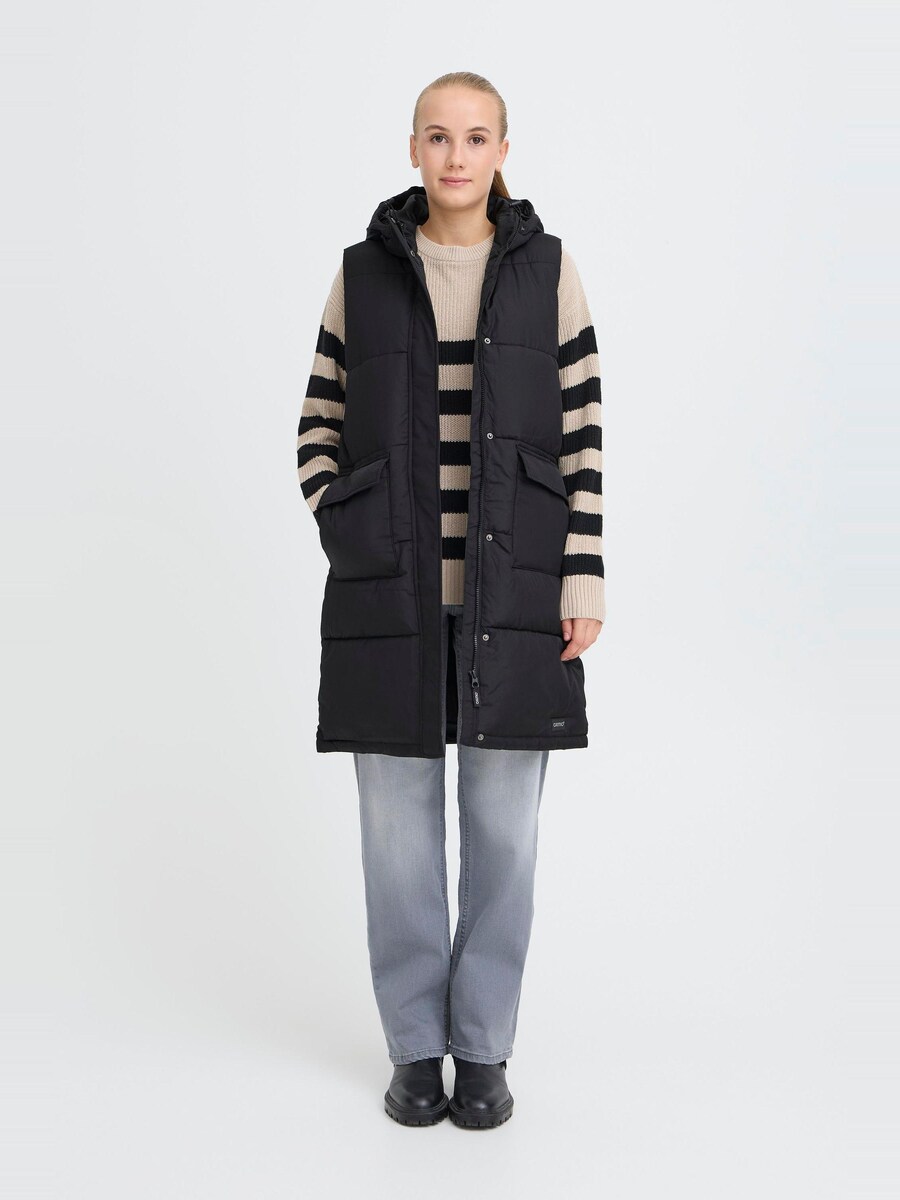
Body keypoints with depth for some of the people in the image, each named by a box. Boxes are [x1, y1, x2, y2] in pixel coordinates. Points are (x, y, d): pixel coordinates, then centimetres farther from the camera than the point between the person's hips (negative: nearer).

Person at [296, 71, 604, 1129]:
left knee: (502, 820, 4)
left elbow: (583, 433, 1)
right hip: (389, 587, 1)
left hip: (514, 583, 0)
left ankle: (485, 1048, 21)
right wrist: (341, 544, -3)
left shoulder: (547, 269, 3)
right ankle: (416, 1046, 22)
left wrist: (585, 577, -5)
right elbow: (319, 425, 9)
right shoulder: (364, 271, 5)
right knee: (398, 819, 5)